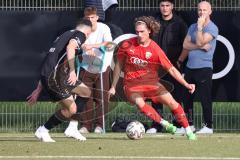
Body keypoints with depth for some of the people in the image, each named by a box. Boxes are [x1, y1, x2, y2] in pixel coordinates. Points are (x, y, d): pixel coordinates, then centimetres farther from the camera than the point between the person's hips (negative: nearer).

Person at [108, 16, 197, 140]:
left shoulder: (155, 49, -7)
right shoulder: (127, 45, -3)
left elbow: (171, 69, -5)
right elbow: (119, 65, 10)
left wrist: (186, 84, -15)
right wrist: (113, 87, 13)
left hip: (151, 81, 1)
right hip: (132, 83, -1)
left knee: (171, 101, -13)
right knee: (140, 103, -31)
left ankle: (188, 131, 0)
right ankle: (164, 123, -18)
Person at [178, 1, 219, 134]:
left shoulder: (212, 28, -7)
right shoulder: (193, 27, 14)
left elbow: (200, 42, -18)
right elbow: (186, 44, 5)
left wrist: (200, 26, -17)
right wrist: (201, 47, -6)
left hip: (204, 67, -7)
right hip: (190, 67, 7)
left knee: (205, 98, -8)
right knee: (187, 97, 11)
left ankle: (208, 126, -2)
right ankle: (189, 124, 21)